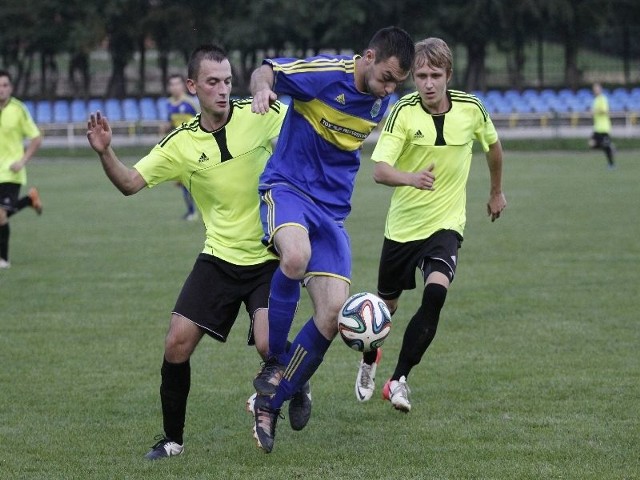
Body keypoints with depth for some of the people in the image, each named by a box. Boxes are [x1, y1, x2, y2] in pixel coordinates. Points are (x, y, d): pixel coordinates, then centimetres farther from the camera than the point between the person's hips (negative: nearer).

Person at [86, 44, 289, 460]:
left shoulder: (259, 116, -7)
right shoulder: (182, 144, -3)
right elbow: (131, 183, -1)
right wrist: (106, 153, -21)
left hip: (268, 258, -2)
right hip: (219, 257, 2)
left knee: (268, 345, -21)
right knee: (177, 343, -6)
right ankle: (173, 438, 12)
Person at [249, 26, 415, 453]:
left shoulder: (381, 102, 5)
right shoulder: (326, 73, -15)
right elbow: (266, 70, -6)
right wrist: (262, 88, -28)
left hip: (332, 208, 6)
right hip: (288, 187, -6)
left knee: (333, 315, -8)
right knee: (296, 255, -39)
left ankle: (269, 405, 7)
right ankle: (273, 362, -18)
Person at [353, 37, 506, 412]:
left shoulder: (471, 109, -9)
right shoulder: (403, 112, -17)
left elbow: (492, 144, 14)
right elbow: (380, 170, -28)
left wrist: (496, 191, 25)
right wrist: (411, 178, -48)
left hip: (446, 224, 0)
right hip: (403, 224, 0)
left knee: (436, 293, -25)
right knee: (387, 306, 15)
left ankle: (400, 379, -14)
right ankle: (369, 363, 47)